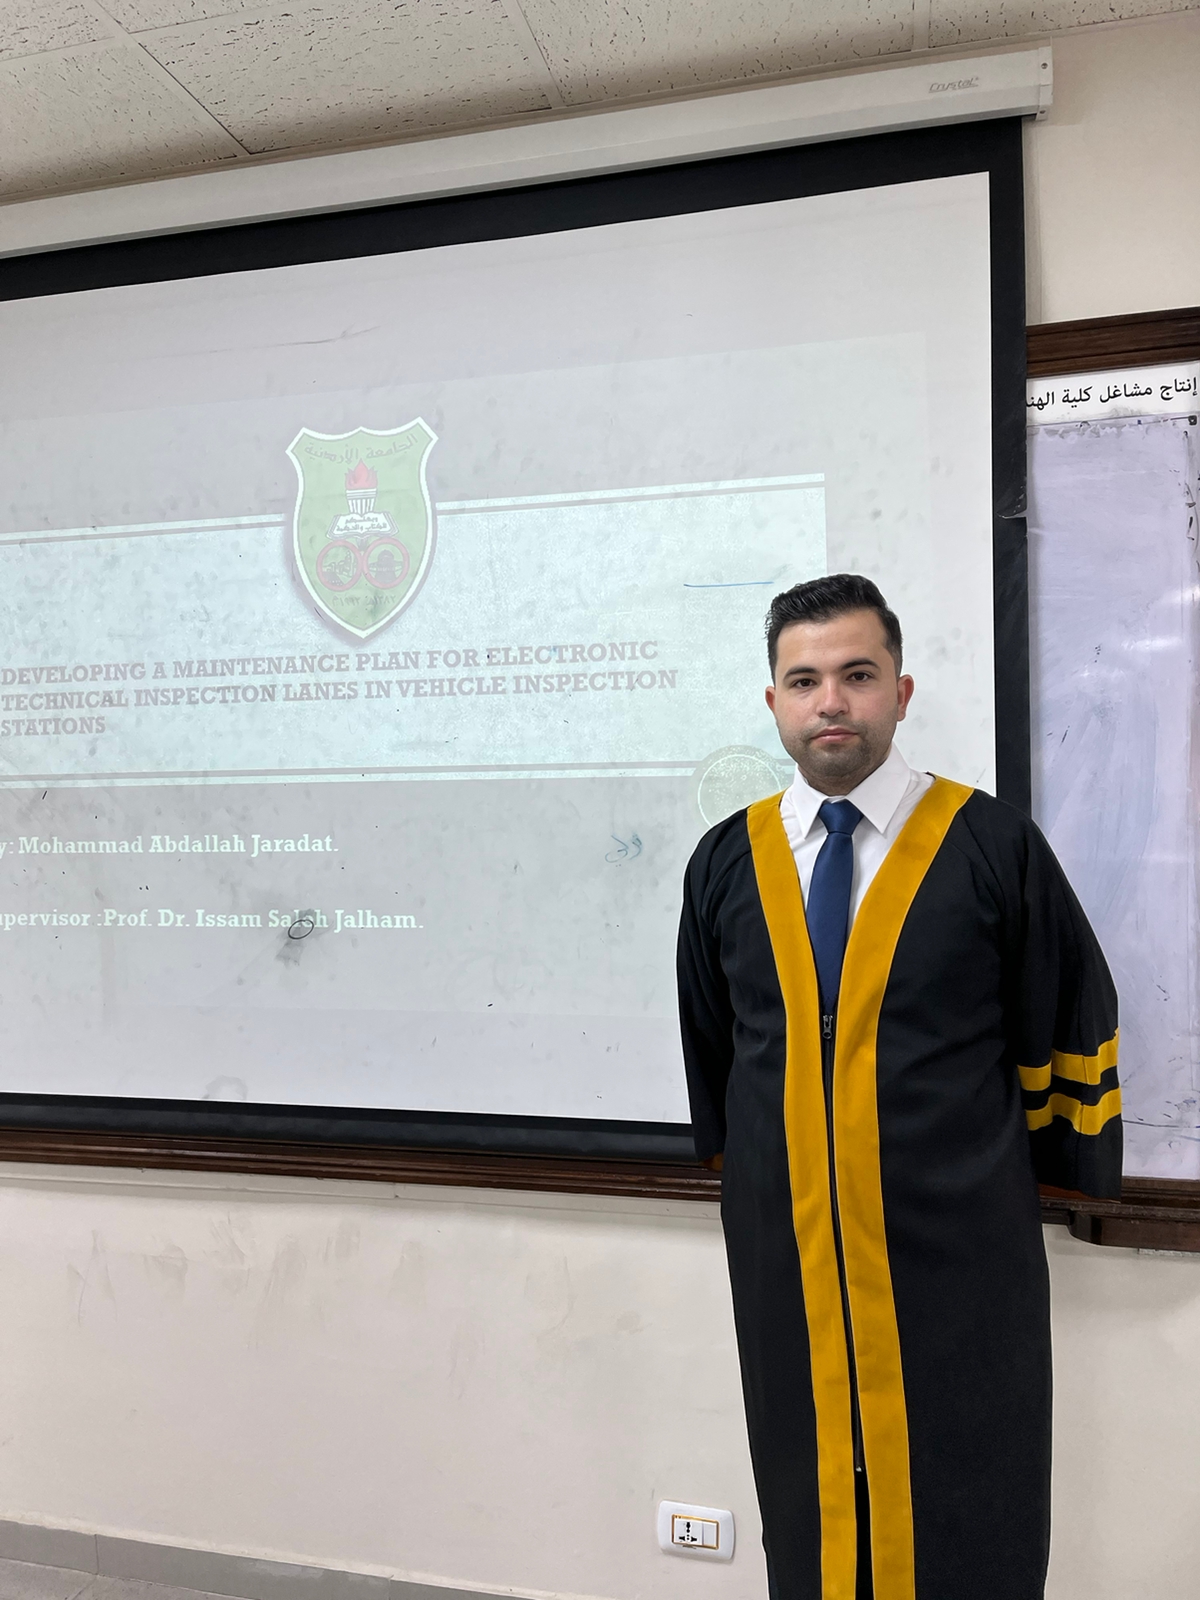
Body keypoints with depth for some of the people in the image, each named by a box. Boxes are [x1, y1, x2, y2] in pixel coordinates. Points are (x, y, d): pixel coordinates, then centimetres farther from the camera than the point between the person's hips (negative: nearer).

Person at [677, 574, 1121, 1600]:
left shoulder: (993, 845, -6)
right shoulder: (727, 862, 3)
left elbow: (1072, 1030, 2)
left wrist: (1035, 1178, 7)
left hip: (960, 1258, -2)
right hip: (786, 1259, 3)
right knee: (808, 1514, 17)